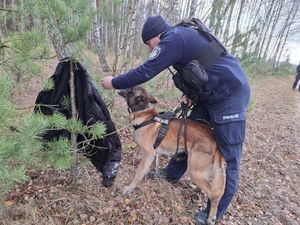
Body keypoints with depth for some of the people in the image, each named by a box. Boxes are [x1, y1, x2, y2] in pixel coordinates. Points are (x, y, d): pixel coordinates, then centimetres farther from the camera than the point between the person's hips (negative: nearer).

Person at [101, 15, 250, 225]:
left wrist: (114, 83, -5)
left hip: (229, 96, -10)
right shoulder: (182, 35, 13)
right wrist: (190, 92, 6)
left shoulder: (173, 38, -17)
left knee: (228, 159, 1)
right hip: (210, 96, 10)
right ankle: (171, 174, 36)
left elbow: (145, 71, -18)